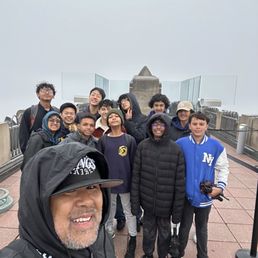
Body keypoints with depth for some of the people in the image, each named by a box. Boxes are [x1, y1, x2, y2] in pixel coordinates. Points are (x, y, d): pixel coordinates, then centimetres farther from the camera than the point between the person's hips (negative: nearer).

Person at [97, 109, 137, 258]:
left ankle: (133, 240, 26)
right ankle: (109, 232, 40)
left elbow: (134, 163, -3)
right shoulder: (103, 140, 0)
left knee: (129, 210, 9)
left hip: (125, 181, -2)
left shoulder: (130, 140, -5)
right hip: (108, 181, 2)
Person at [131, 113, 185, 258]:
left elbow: (180, 182, -9)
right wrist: (135, 202, -4)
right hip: (147, 200, 1)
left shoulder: (176, 150, -12)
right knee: (148, 230, 20)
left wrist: (178, 209, -7)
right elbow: (136, 176, -5)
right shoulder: (142, 146, -8)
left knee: (164, 231, 18)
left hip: (165, 202, -1)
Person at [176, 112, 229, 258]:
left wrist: (221, 186, -9)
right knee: (184, 227, 19)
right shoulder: (180, 144, -12)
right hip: (186, 195, -1)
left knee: (202, 228, 23)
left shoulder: (216, 146, -8)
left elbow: (223, 168, 3)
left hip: (205, 196, 1)